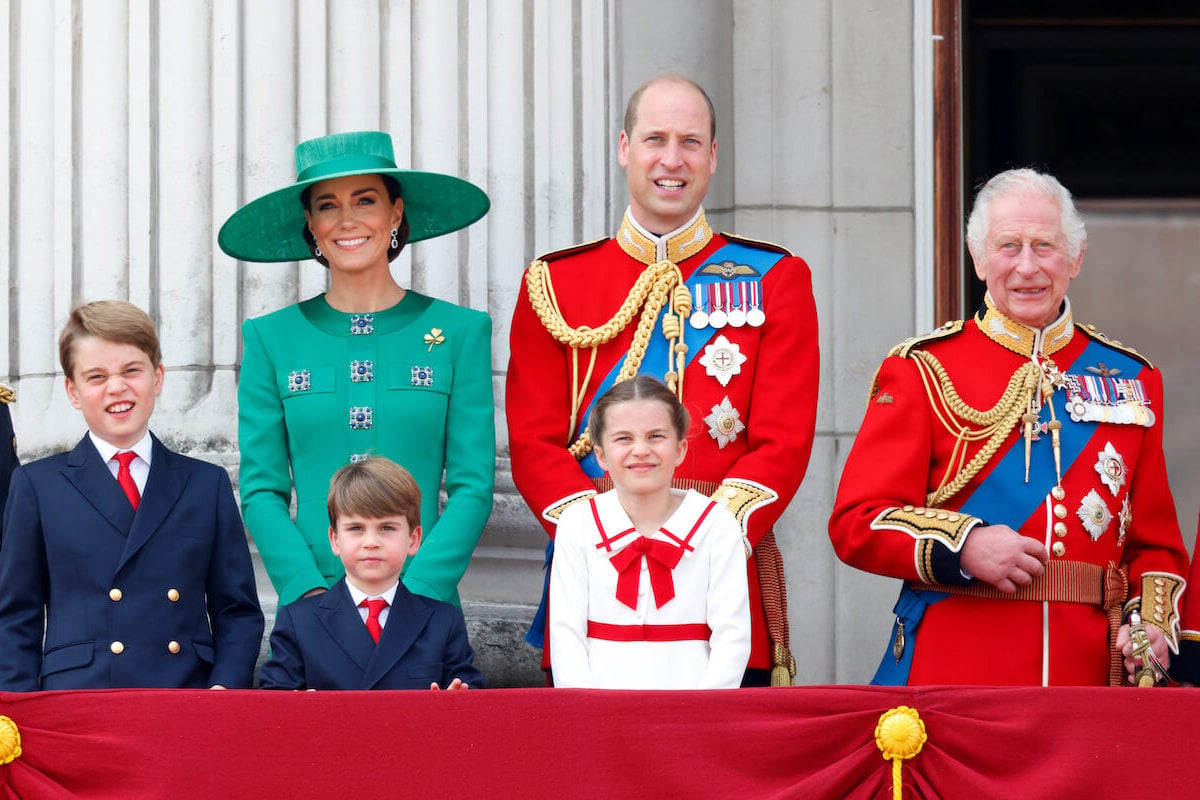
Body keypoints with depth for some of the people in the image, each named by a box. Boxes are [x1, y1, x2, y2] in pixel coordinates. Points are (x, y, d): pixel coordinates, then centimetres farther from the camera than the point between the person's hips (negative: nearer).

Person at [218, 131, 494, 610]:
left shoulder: (459, 332, 4)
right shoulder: (272, 338, 6)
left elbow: (473, 487, 1)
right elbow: (261, 490, 4)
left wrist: (414, 591, -12)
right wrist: (310, 591, -11)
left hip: (425, 598, 0)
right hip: (309, 602, 0)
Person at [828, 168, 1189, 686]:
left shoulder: (1130, 380, 13)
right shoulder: (923, 371, 3)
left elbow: (1155, 541, 16)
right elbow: (856, 522, -3)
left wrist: (1152, 622, -2)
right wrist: (963, 546, -17)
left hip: (1088, 672, 3)